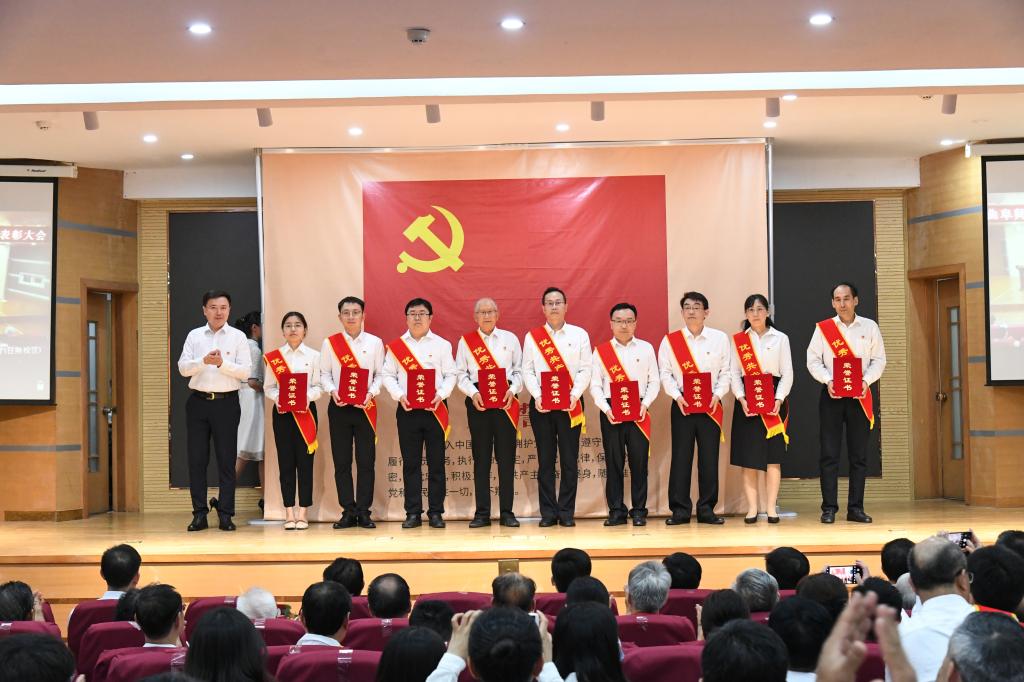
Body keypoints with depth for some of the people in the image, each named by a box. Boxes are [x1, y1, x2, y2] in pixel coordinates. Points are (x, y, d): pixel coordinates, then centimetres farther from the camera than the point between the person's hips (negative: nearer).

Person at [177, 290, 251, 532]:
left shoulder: (238, 337, 3)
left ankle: (225, 514, 7)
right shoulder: (194, 336, 8)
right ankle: (199, 514, 9)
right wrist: (204, 361, -17)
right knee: (197, 459, 3)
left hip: (226, 403, -2)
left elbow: (245, 372, -4)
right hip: (198, 402, 2)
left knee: (226, 460, 1)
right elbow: (183, 367, 0)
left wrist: (222, 363, -18)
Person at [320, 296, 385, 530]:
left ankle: (363, 512, 5)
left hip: (366, 407, -1)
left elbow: (380, 374, 4)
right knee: (341, 461, 2)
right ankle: (348, 511, 8)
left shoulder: (375, 342, 4)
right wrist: (332, 391, -12)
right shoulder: (330, 343, 4)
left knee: (366, 460, -1)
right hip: (339, 406, 1)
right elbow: (324, 373, 5)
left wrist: (371, 392, -12)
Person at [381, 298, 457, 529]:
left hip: (435, 409, -1)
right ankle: (413, 513, 7)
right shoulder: (396, 346, 8)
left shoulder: (441, 345, 6)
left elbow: (451, 375, 3)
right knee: (410, 463, 2)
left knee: (436, 462, 0)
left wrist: (441, 394, -14)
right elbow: (387, 375, 5)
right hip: (407, 409, 1)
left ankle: (436, 512, 6)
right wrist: (399, 395, -10)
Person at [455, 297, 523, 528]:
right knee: (481, 457, 1)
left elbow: (519, 370, 9)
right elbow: (461, 374, 6)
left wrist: (512, 390, -7)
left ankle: (507, 512, 5)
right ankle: (482, 513, 6)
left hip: (506, 401, 0)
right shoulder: (466, 341, 9)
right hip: (477, 401, 0)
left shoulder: (510, 338, 10)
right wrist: (473, 393, -10)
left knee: (506, 457, -1)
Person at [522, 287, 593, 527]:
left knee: (569, 459, 0)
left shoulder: (579, 335, 6)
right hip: (541, 405, 0)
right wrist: (537, 396, -11)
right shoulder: (532, 337, 7)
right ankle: (548, 512, 8)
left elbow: (586, 369, 1)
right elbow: (527, 371, 3)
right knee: (545, 459, 2)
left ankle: (567, 512, 6)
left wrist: (574, 394, -13)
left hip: (570, 405, 0)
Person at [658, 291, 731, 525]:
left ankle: (706, 509, 10)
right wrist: (677, 396, -11)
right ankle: (680, 509, 5)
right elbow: (665, 373, 2)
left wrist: (717, 394, -9)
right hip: (682, 405, -1)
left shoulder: (720, 338, 4)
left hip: (710, 405, 1)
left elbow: (726, 372, 4)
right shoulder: (670, 340, 3)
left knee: (709, 457, 2)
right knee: (681, 457, -1)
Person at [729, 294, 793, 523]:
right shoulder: (738, 340, 8)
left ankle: (771, 508, 4)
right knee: (748, 457, -1)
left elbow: (787, 373, 2)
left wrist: (779, 399, -11)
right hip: (747, 401, 1)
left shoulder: (780, 339, 5)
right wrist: (741, 398, -11)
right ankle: (752, 508, 3)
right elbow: (734, 373, 4)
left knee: (773, 456, 0)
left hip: (774, 401, -1)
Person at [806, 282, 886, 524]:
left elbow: (879, 360, 4)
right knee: (829, 453, -3)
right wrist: (828, 380, -13)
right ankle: (829, 508, 0)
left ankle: (856, 508, 8)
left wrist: (866, 380, -12)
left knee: (859, 454, 2)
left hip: (860, 395, 1)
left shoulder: (870, 327, 6)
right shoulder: (823, 328, 4)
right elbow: (813, 360, 2)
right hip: (831, 395, -1)